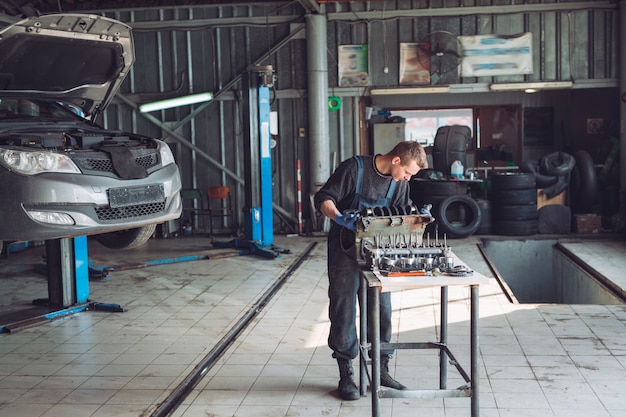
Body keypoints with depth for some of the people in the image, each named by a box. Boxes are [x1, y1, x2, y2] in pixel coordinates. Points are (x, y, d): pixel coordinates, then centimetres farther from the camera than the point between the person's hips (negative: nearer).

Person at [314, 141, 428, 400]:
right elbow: (323, 199, -16)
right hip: (346, 249, -5)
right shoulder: (354, 168, -17)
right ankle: (346, 376, 11)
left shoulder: (399, 181, 0)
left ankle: (381, 371, 21)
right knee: (344, 309, -1)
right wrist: (340, 218, -34)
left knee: (382, 309, 7)